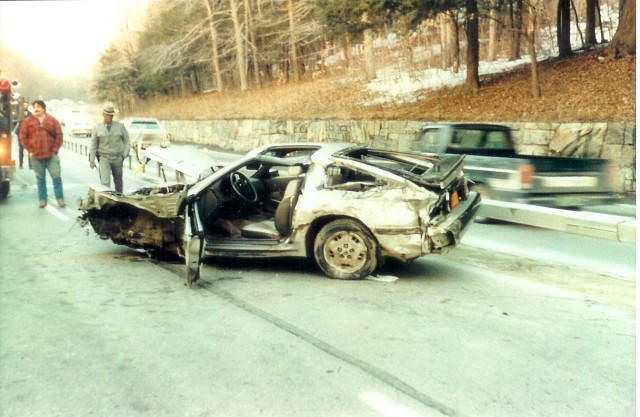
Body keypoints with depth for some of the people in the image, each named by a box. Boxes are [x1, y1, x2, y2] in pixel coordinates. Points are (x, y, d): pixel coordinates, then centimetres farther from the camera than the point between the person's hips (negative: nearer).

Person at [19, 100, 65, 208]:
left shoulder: (52, 120, 4)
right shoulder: (28, 121, 4)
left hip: (51, 155, 0)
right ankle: (42, 199, 13)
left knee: (56, 177, -2)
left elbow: (59, 135, 3)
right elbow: (23, 136, 4)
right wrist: (30, 150, -2)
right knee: (40, 178, 7)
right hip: (36, 156, 1)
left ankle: (60, 198, 6)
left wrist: (55, 149, -3)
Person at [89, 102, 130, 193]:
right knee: (105, 182, -13)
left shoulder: (120, 126, 2)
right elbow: (93, 144, 4)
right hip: (104, 158, -1)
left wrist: (125, 155, -3)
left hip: (117, 158, 1)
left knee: (118, 181, 12)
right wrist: (91, 160, 0)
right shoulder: (97, 128, 2)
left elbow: (127, 141, 7)